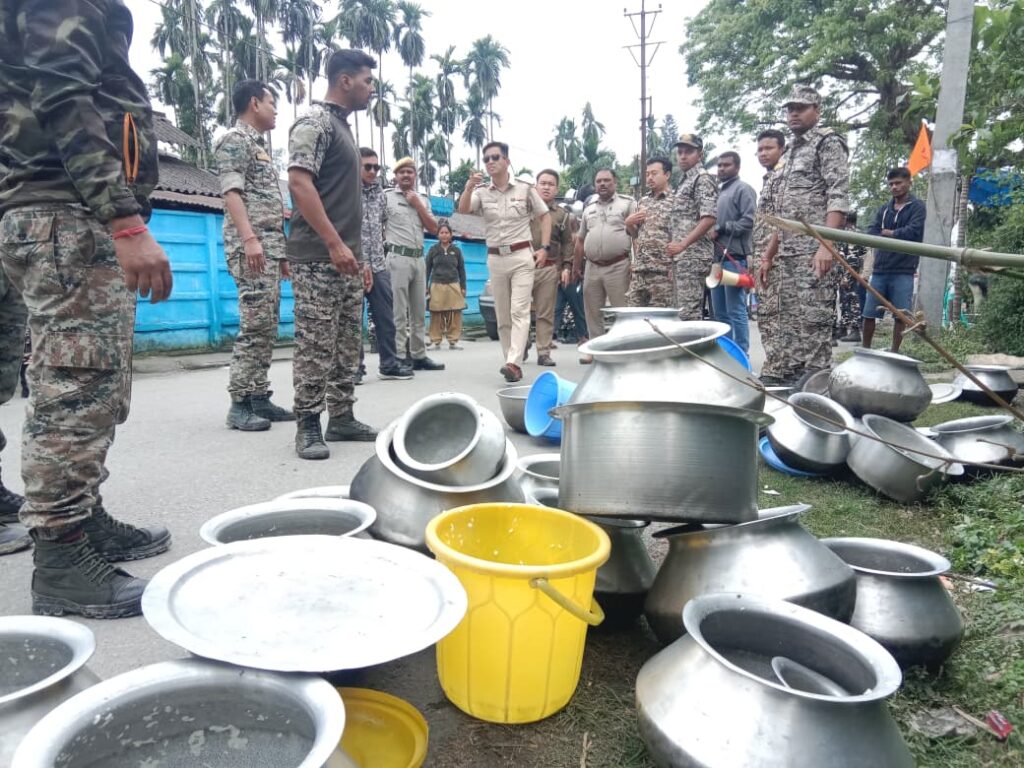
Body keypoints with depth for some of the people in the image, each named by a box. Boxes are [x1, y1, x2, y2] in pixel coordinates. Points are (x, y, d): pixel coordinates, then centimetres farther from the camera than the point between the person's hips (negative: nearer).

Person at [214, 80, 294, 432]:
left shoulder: (260, 145, 26)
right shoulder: (235, 139, -1)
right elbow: (231, 192, -13)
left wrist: (281, 250, 21)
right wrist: (249, 238, -25)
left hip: (271, 247, 9)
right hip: (251, 247, -9)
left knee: (268, 326, 6)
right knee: (255, 324, -13)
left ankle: (259, 397, 10)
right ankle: (239, 404, -9)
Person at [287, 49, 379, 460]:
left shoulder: (343, 126, 22)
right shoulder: (314, 121, -6)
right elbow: (299, 183, -18)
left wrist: (360, 254, 20)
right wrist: (335, 244, -22)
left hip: (346, 258, 9)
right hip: (318, 257, -9)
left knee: (347, 344, 10)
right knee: (315, 345, -7)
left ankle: (341, 417, 18)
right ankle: (307, 426, 0)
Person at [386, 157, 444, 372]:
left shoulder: (423, 199, 16)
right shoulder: (386, 196, 1)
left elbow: (434, 229, 8)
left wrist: (418, 205, 2)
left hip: (419, 259, 6)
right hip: (397, 258, -6)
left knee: (419, 311, 9)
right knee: (398, 312, -6)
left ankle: (419, 356, 16)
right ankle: (398, 357, -3)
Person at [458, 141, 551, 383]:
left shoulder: (525, 188, 1)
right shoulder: (481, 192, 5)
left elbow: (545, 216, 8)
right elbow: (463, 210, -12)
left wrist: (544, 248, -2)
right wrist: (469, 187, -31)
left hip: (522, 257, -3)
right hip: (495, 259, 3)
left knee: (519, 312, -12)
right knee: (502, 316, 6)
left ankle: (513, 363, -19)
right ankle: (513, 364, 15)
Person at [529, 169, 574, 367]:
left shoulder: (562, 214, 12)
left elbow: (567, 243, 11)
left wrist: (567, 267, 3)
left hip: (549, 268, 1)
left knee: (546, 314, 2)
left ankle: (544, 353, 7)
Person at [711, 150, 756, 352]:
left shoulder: (743, 189, -2)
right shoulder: (718, 192, 23)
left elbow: (748, 221, -14)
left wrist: (720, 229, -13)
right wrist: (711, 231, 8)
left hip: (734, 258, -9)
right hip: (717, 257, 9)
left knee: (736, 311, -7)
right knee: (720, 312, 11)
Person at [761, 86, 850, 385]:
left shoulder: (828, 142, -1)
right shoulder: (792, 151, 24)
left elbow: (838, 198, -14)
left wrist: (826, 245, -25)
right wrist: (769, 254, 21)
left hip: (815, 250, -9)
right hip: (789, 252, 9)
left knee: (813, 321, -9)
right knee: (789, 321, 9)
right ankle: (790, 379, 15)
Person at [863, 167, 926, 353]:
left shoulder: (917, 206, 2)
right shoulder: (884, 209, 15)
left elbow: (912, 232, -13)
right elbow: (871, 234, 4)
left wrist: (888, 233, -1)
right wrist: (897, 237, -9)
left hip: (903, 271, -4)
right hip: (880, 269, 4)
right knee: (869, 313, 4)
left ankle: (894, 351, 9)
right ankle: (865, 350, 16)